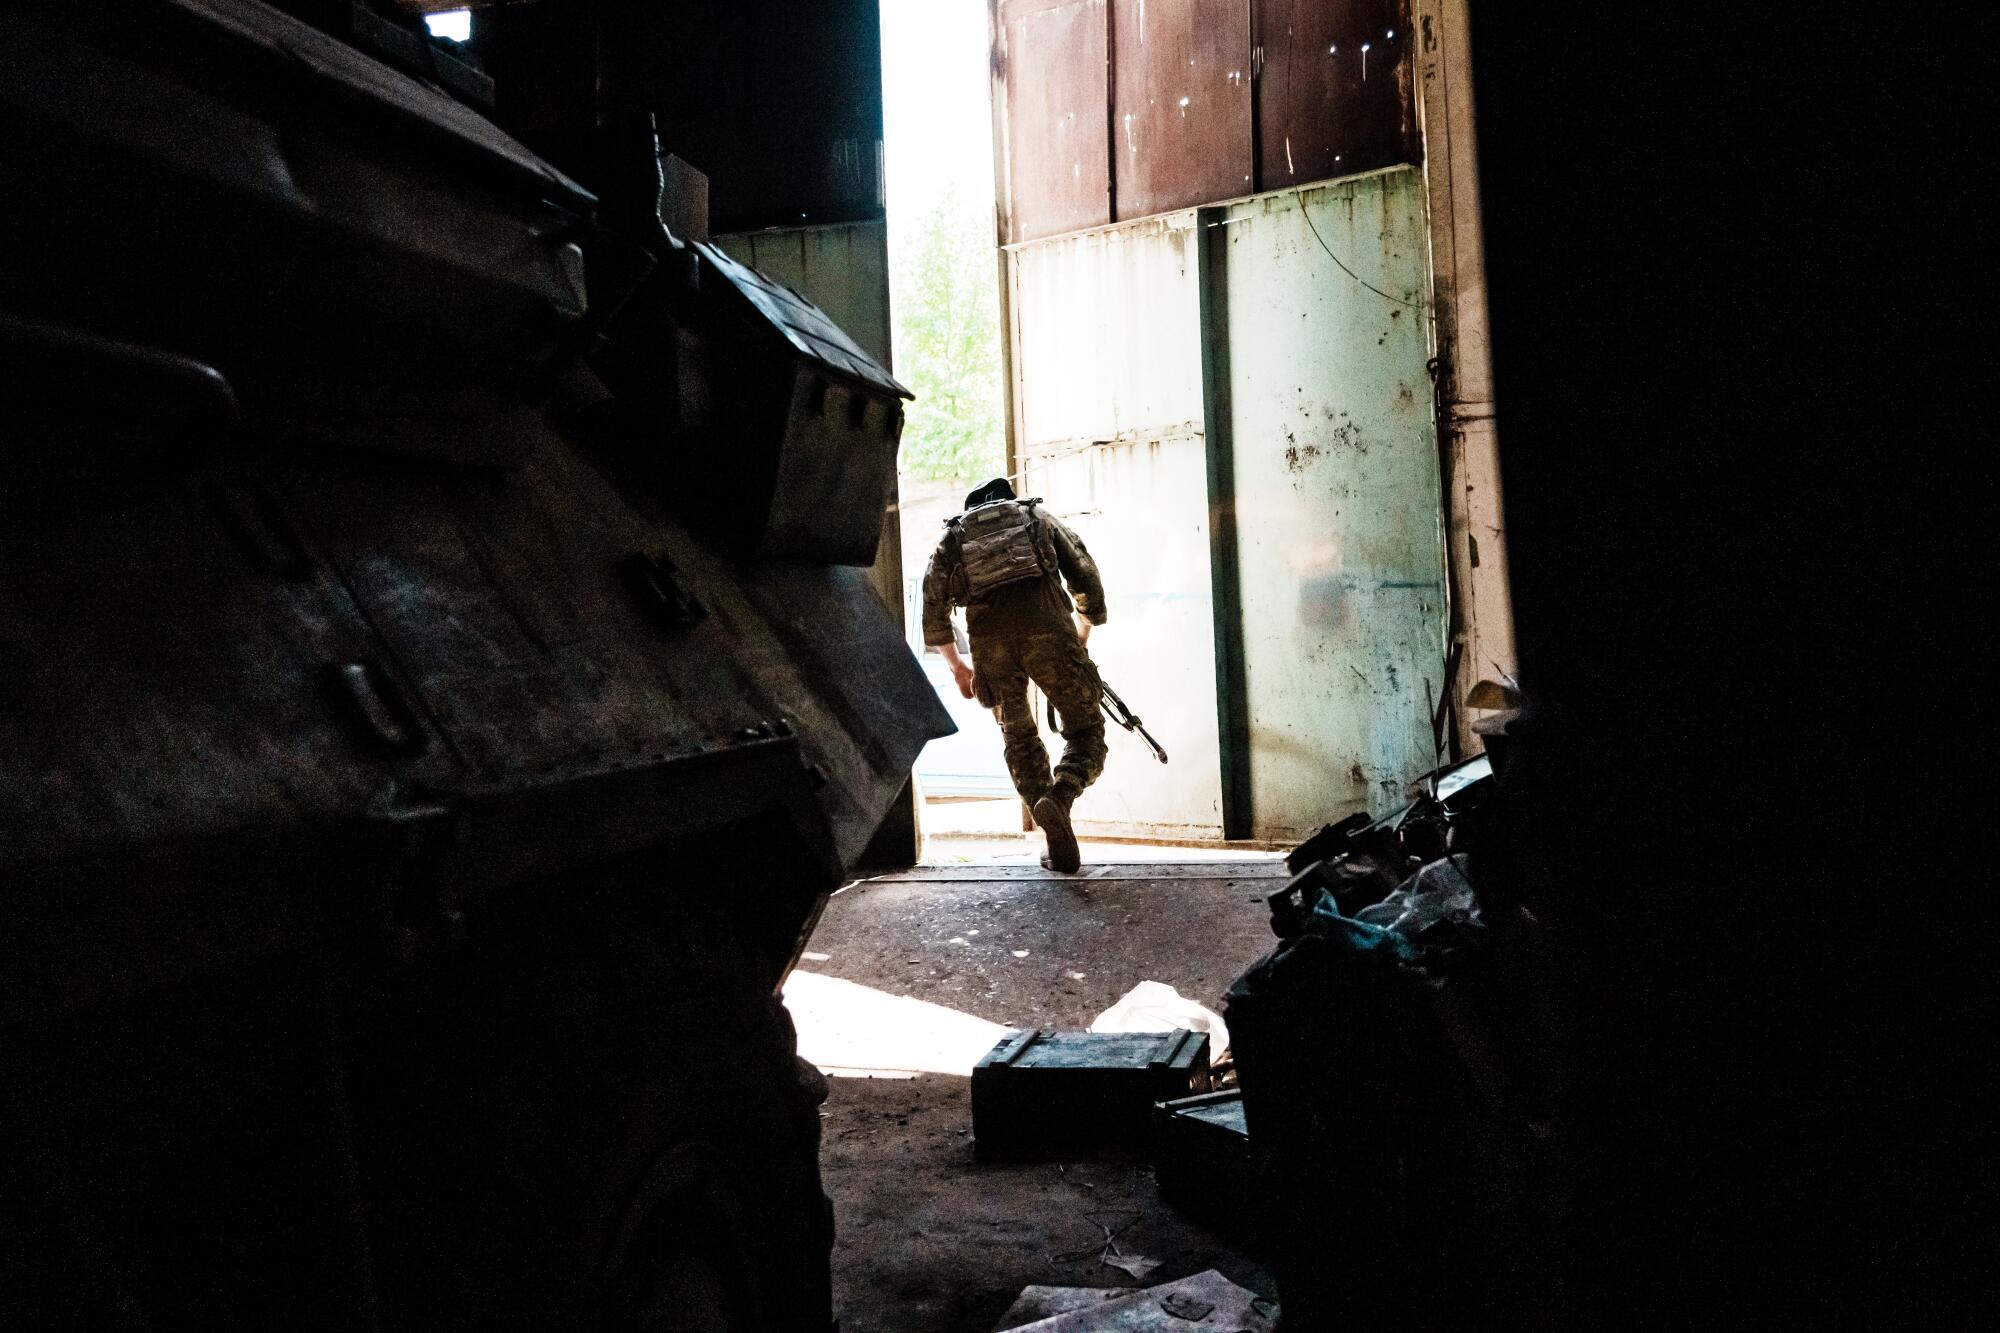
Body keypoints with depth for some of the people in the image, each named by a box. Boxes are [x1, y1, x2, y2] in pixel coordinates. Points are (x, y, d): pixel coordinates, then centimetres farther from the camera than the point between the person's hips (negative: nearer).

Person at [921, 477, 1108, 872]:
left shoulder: (953, 535, 27)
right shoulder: (1040, 518, 27)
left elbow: (934, 608, 19)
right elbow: (1087, 577, 21)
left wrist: (956, 665, 30)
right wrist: (1083, 633, 37)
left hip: (988, 640, 2)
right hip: (1047, 628, -1)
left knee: (1019, 738, 17)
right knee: (1086, 729, 8)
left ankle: (1060, 845, 7)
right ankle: (1062, 792, -23)